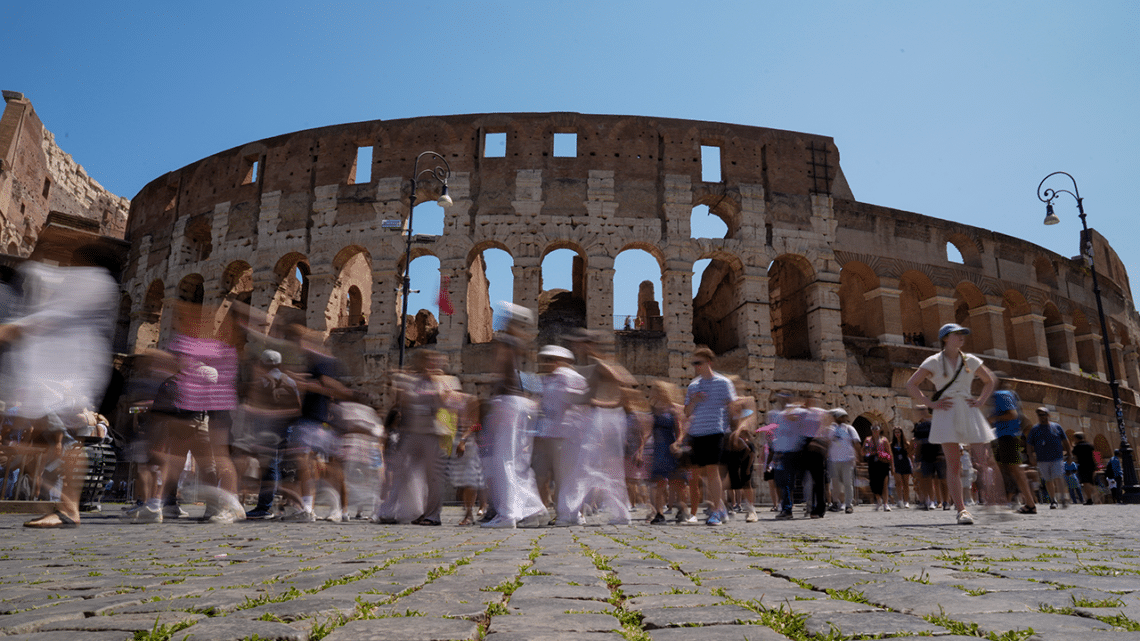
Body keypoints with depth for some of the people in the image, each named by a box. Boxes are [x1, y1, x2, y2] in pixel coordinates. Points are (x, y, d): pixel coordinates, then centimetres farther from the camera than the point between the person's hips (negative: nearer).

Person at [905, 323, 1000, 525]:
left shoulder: (970, 361, 12)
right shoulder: (934, 362, 3)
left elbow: (989, 381, 26)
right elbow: (911, 385, 2)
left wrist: (980, 400, 10)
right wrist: (931, 403, -6)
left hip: (969, 411, 3)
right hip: (947, 413, -3)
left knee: (983, 461, -4)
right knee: (953, 463, -6)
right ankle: (961, 510, -3)